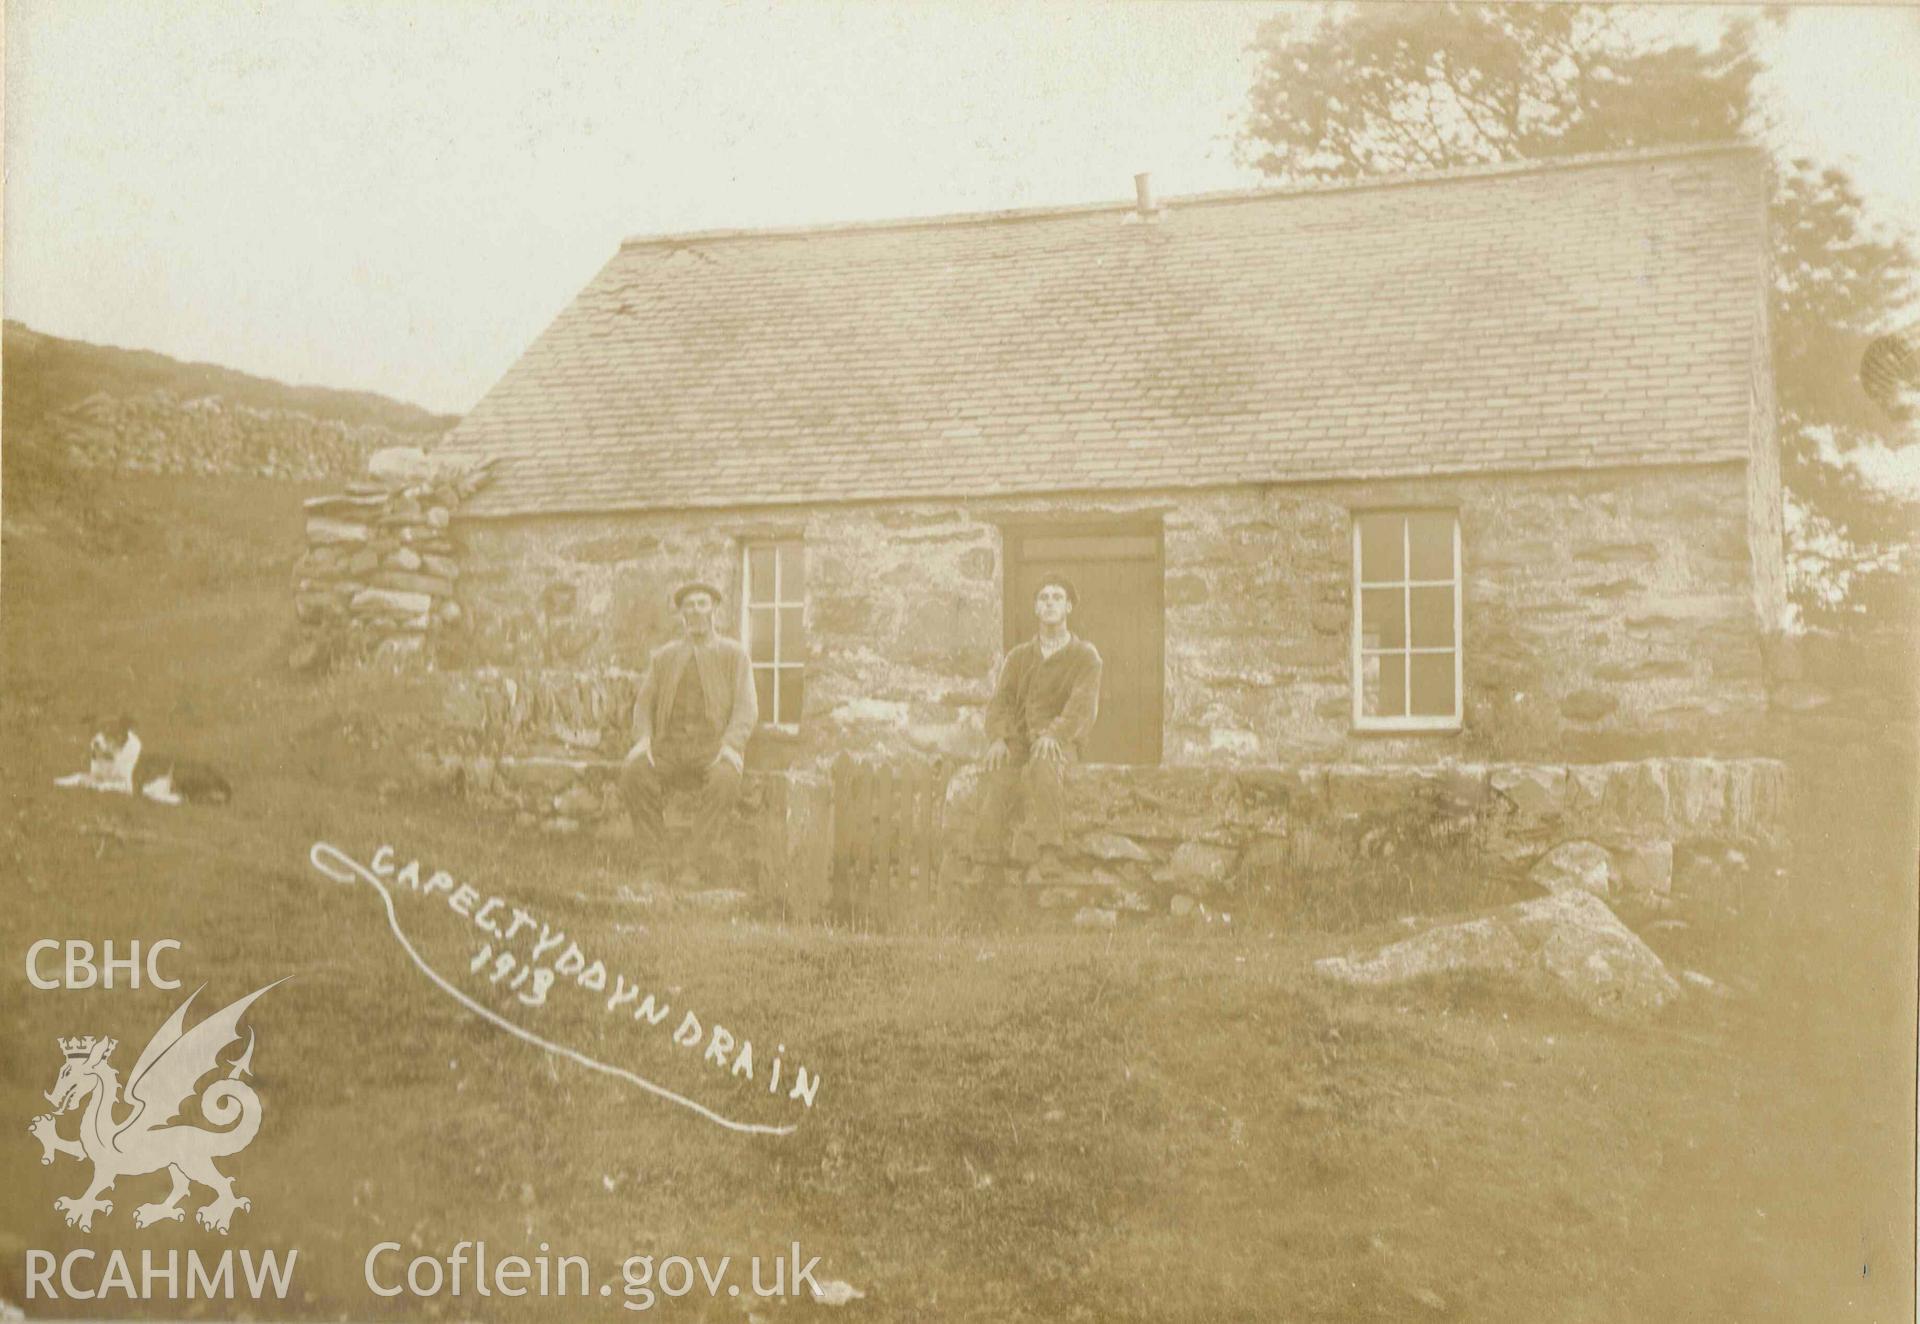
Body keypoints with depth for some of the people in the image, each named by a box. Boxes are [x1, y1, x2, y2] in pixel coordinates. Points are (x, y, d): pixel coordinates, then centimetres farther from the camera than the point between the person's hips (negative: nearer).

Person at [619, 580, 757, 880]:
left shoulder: (733, 654, 12)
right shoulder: (662, 657, 20)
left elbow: (746, 709, 2)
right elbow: (643, 705, 12)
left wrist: (730, 746, -18)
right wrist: (643, 739, -11)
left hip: (714, 750, -2)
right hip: (668, 748, 2)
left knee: (723, 780, -38)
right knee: (634, 774, -32)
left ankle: (697, 864, -34)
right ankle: (656, 864, -30)